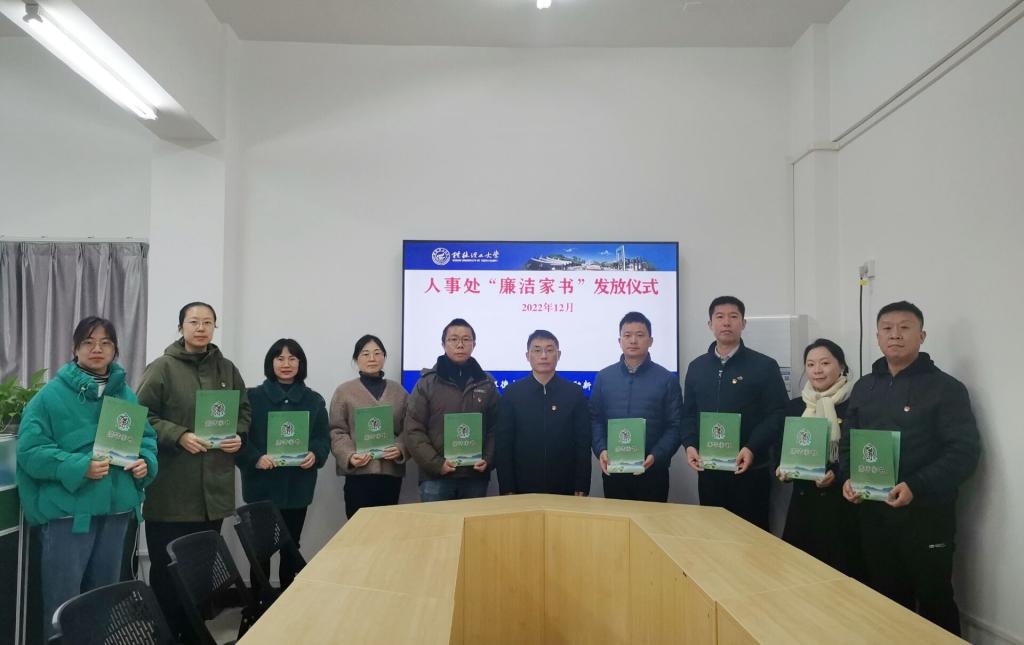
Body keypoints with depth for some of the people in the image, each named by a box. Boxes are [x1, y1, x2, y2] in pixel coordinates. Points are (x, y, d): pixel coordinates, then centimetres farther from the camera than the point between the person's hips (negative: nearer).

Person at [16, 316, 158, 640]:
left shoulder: (127, 394, 9)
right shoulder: (52, 394, -7)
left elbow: (147, 437, 14)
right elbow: (30, 450, -13)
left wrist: (145, 461, -8)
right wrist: (79, 468, -25)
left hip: (116, 507, 5)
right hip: (68, 509, -5)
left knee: (106, 594, 18)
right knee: (63, 600, 3)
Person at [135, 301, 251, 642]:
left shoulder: (227, 369, 11)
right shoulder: (162, 368, -4)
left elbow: (243, 411, 19)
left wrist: (238, 436, 0)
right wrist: (179, 436, -18)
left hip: (214, 489, 5)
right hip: (171, 490, -4)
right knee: (167, 569, 2)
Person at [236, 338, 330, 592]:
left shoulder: (314, 401, 9)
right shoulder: (253, 397, 1)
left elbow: (324, 439, 8)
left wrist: (315, 455, -12)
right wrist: (255, 458, -19)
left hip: (298, 487, 2)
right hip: (262, 486, -2)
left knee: (291, 547, 11)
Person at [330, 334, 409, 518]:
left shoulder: (398, 391, 12)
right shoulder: (344, 391, 3)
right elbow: (337, 431, 0)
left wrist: (400, 448, -10)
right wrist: (349, 456, -16)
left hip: (392, 471, 3)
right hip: (359, 472, -3)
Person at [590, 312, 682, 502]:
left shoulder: (667, 379, 1)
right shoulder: (604, 377, 7)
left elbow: (675, 426, -3)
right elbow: (595, 419, 5)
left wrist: (656, 457, -16)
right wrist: (601, 450, -11)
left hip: (653, 471, -1)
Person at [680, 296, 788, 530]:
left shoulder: (765, 366, -1)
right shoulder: (696, 366, 12)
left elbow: (778, 414, -7)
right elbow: (688, 413, 13)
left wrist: (752, 449, -18)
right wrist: (690, 445, -4)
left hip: (750, 469, -3)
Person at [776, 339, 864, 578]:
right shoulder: (795, 406, 11)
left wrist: (837, 473, -21)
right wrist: (782, 470, -4)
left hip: (842, 504, -4)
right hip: (803, 501, 4)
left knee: (840, 571, -2)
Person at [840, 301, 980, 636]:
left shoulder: (946, 388, -6)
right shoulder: (864, 387, 11)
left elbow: (965, 451, -13)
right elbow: (847, 442, 16)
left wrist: (916, 487, -23)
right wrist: (847, 478, -3)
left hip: (926, 513, -5)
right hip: (873, 512, 5)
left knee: (933, 601, 5)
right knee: (886, 598, 15)